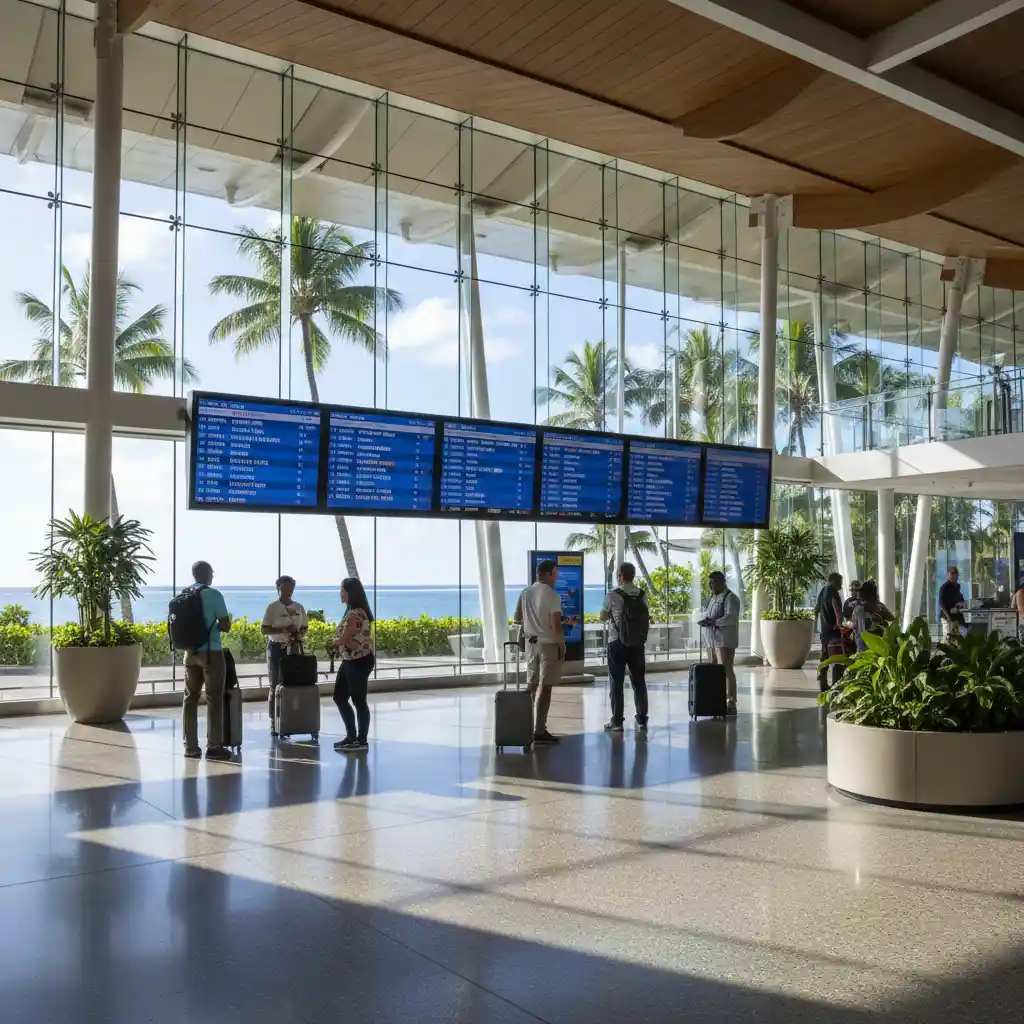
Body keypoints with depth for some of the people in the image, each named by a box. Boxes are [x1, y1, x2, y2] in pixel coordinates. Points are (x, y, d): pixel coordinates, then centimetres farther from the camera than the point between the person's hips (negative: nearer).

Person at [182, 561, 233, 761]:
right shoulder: (214, 595, -10)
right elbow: (226, 626, -10)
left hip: (191, 653, 5)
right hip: (211, 653, -5)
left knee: (190, 698, 9)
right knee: (214, 699, -1)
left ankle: (191, 746, 11)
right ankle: (214, 746, -1)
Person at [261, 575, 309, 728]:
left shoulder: (299, 607, 9)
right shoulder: (272, 607, -4)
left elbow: (305, 627, 15)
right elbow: (263, 629, -7)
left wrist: (299, 635, -7)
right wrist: (282, 630, -20)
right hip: (276, 649, -4)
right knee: (275, 685, -1)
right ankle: (274, 721, 3)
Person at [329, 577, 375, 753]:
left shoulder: (356, 613, -19)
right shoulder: (352, 612, 13)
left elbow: (344, 639, -18)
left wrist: (332, 642, 1)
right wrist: (336, 644, -1)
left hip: (360, 661, -11)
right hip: (350, 660, 11)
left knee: (358, 701, -3)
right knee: (339, 697, 15)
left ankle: (362, 741, 6)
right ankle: (351, 736, 24)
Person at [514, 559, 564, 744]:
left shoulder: (525, 593, 7)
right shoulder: (552, 595, -13)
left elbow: (517, 620, 14)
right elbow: (556, 625, -16)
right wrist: (562, 647, -6)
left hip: (531, 642, 7)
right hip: (549, 643, -6)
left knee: (532, 685, 14)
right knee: (545, 687, -4)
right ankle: (539, 731, -4)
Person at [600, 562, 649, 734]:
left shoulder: (613, 595, -10)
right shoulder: (642, 595, 3)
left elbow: (603, 617, 3)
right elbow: (645, 617, 12)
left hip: (617, 643, -4)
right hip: (637, 644, 4)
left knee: (617, 683, 3)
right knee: (639, 682, 10)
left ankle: (617, 721, 4)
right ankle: (642, 721, 11)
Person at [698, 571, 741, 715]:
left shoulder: (730, 598, -8)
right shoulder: (712, 597, 19)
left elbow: (731, 617, -20)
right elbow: (703, 613, 21)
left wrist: (713, 622, -28)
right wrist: (704, 620, -2)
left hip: (725, 640, -8)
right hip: (713, 640, 9)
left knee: (727, 671, -9)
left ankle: (731, 705, -8)